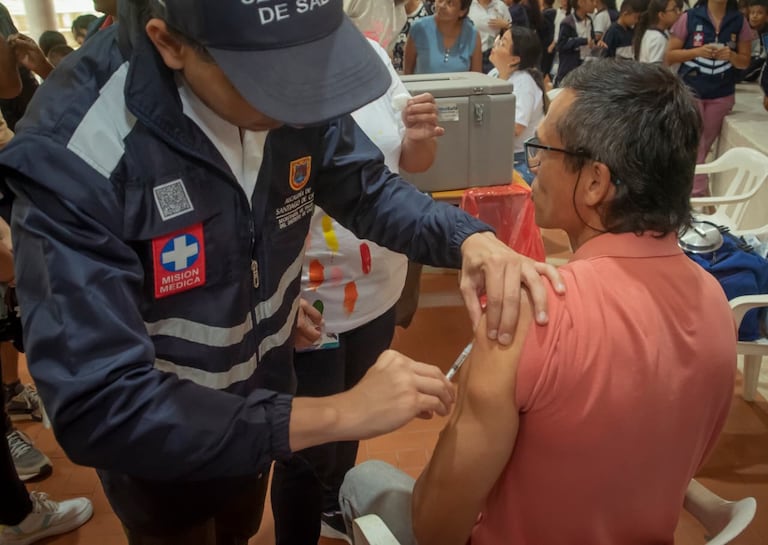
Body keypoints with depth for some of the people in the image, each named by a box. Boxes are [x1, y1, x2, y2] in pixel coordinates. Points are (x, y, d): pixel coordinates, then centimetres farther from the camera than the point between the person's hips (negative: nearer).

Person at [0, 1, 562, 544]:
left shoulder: (290, 87, -19)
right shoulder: (73, 154, -35)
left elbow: (369, 190, -4)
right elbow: (96, 406, -37)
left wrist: (470, 239, -24)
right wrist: (333, 414, -39)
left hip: (259, 406, 4)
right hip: (160, 447, -4)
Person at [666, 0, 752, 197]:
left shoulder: (739, 21, 3)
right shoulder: (689, 18, -4)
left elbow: (745, 62, 8)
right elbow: (669, 56, -2)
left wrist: (731, 55, -14)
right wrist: (698, 51, -17)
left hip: (722, 95, 3)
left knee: (703, 148, 10)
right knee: (693, 149, -9)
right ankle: (700, 196, -7)